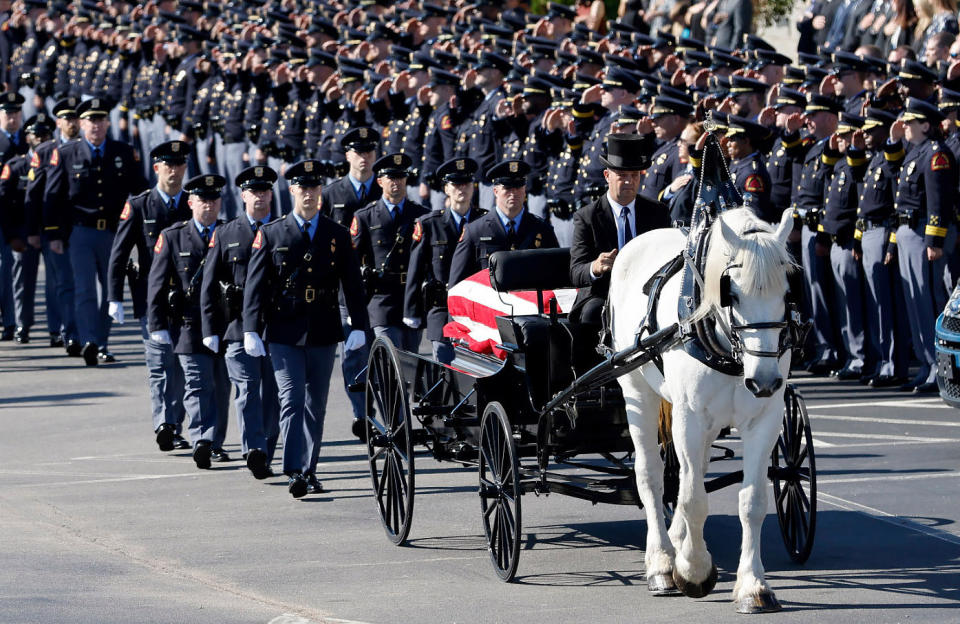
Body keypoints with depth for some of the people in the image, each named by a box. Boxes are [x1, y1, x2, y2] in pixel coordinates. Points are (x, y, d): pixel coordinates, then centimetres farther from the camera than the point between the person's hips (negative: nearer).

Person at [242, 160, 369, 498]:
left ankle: (309, 469, 17)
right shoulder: (271, 234, 2)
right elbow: (255, 285, 0)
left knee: (316, 404, 9)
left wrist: (358, 327, -2)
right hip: (284, 334, -2)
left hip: (323, 334, 2)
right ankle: (294, 472, -17)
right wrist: (252, 330, -8)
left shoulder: (338, 235, 7)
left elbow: (352, 284, 7)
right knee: (292, 400, -12)